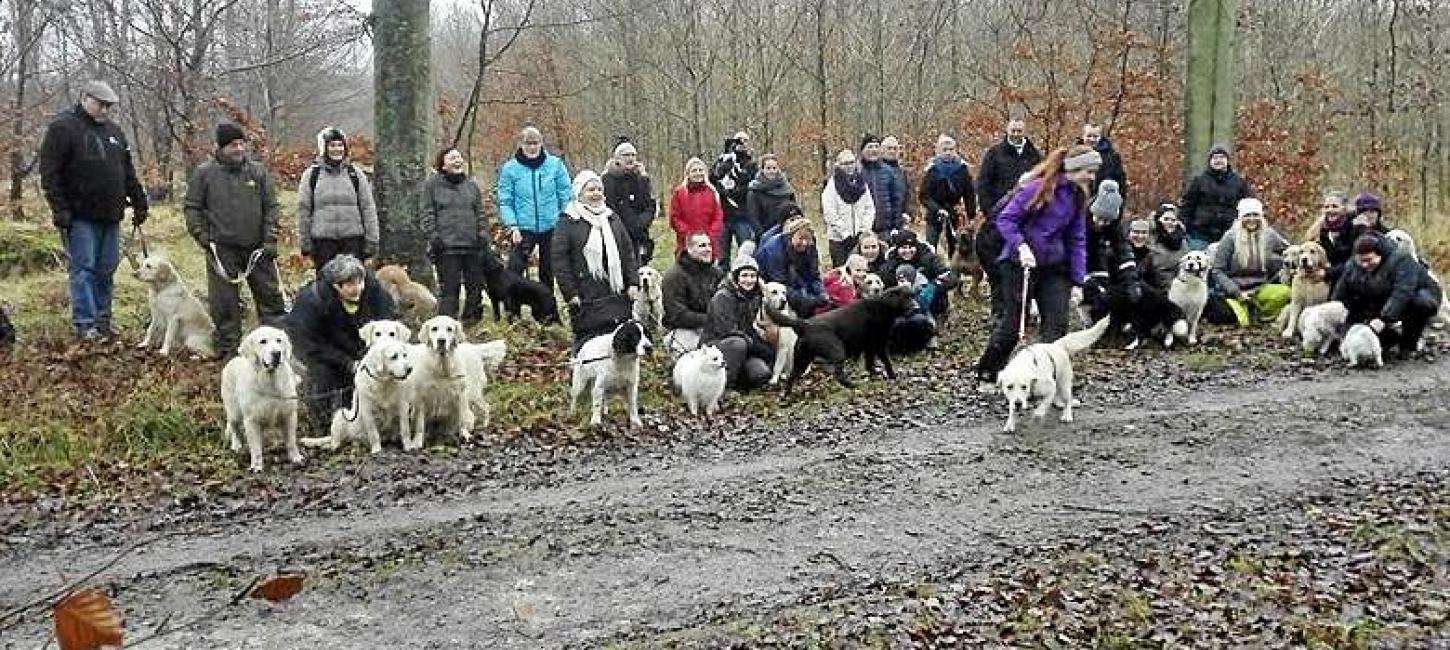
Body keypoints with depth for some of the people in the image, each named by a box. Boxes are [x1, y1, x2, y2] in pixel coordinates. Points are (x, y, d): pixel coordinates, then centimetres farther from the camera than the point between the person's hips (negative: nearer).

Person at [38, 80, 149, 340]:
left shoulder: (114, 131, 17)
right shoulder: (63, 127, -4)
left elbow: (128, 173, 22)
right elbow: (50, 173, -9)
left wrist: (139, 203, 16)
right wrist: (60, 209, -14)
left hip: (111, 216, 6)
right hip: (81, 216, -6)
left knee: (107, 270, 9)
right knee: (83, 268, -4)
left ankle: (102, 318, 17)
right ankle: (84, 323, -1)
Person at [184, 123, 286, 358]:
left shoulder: (258, 171, 6)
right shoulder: (204, 173, 1)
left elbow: (271, 207, 8)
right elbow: (192, 208, 6)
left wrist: (270, 240, -1)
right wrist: (202, 236, -5)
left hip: (257, 248, 2)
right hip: (222, 249, -2)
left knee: (271, 295, 5)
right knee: (224, 303, 3)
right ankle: (227, 349, 14)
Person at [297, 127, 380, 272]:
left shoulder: (356, 174, 8)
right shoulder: (311, 175, 7)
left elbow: (368, 209, 7)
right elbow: (303, 210, 9)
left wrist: (371, 242, 2)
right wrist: (305, 243, 6)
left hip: (353, 240, 0)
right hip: (323, 240, 0)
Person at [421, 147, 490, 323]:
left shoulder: (471, 185, 17)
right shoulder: (432, 184, 5)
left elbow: (480, 213, 18)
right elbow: (427, 214, 1)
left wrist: (484, 233, 5)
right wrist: (433, 235, -10)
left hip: (473, 244, 5)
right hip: (447, 245, -4)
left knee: (476, 286, 8)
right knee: (449, 288, -5)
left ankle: (471, 320, 19)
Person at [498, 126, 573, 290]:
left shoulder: (556, 164, 0)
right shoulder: (509, 168, -3)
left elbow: (566, 196, 4)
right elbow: (505, 201, -2)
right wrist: (512, 226, -12)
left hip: (551, 227, 1)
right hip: (523, 228, -1)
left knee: (548, 271, 13)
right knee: (514, 270, -12)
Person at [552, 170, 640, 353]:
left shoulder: (612, 218, 16)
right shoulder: (569, 222, -1)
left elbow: (628, 252, 16)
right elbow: (560, 260, -6)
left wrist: (633, 282, 6)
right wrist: (570, 293, -11)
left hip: (617, 296, 5)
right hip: (586, 299, -5)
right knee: (586, 339, -3)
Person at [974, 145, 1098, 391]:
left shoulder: (1078, 197, 8)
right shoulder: (1038, 188, -13)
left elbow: (1077, 240, 11)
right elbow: (1005, 219, -12)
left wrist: (1079, 279, 4)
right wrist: (1020, 245, -25)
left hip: (1055, 267, 6)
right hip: (1020, 263, -6)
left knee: (1057, 323, -3)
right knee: (1013, 322, 1)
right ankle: (986, 375, 21)